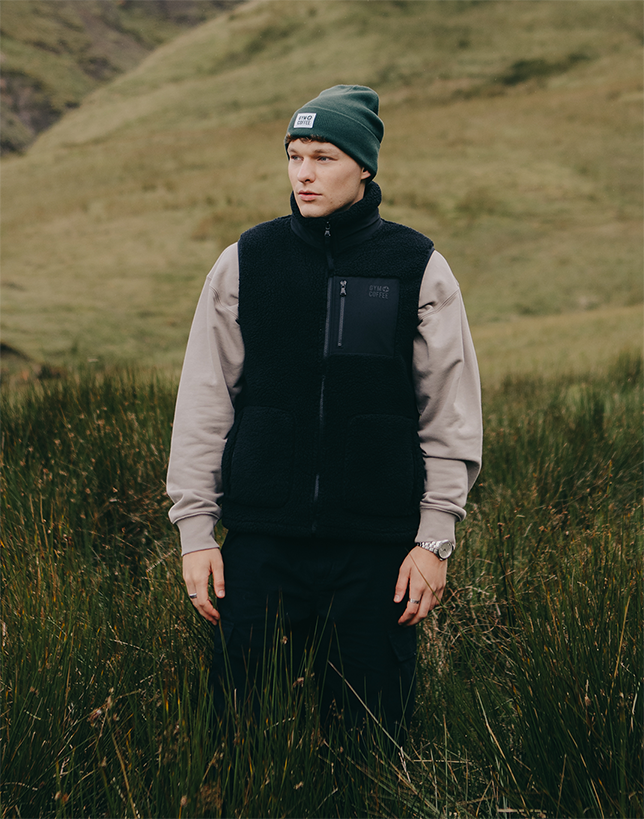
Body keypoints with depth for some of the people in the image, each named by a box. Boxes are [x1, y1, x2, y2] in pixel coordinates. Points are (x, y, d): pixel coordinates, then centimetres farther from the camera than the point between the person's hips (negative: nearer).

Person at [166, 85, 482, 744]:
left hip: (377, 545, -1)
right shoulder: (245, 262, 4)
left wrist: (435, 539, -1)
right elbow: (203, 404, 6)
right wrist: (195, 529, 2)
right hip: (260, 539, 1)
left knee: (372, 727, 4)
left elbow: (452, 416, 4)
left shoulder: (419, 269, 2)